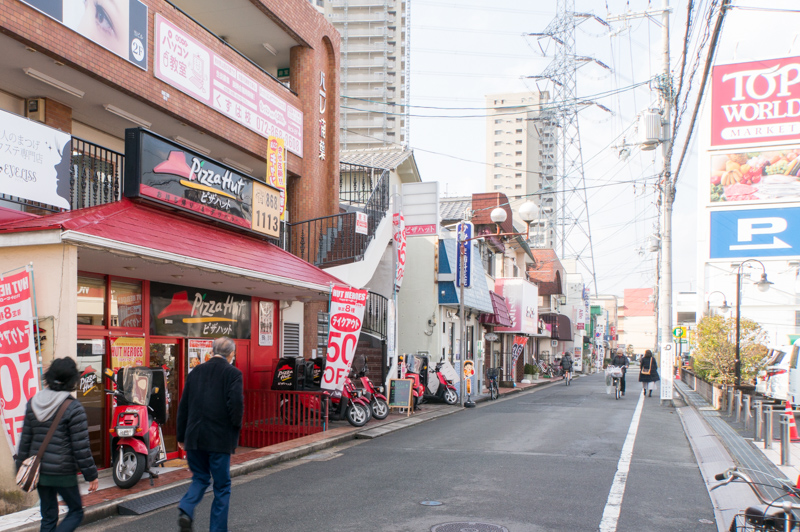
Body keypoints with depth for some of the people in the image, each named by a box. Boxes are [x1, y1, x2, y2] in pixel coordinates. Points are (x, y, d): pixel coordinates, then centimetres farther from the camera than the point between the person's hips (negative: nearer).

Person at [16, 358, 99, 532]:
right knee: (76, 512, 10)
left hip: (39, 471, 6)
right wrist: (91, 475, -6)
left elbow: (25, 441, 8)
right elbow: (81, 447, -14)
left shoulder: (33, 403, 3)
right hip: (63, 473, -6)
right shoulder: (73, 408, -16)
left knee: (48, 517, 16)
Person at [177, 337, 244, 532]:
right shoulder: (233, 373, -7)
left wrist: (182, 436, 15)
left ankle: (186, 510, -4)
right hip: (220, 438, -4)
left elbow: (183, 406, 9)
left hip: (194, 437, 4)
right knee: (222, 486, 9)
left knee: (200, 478, 20)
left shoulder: (196, 372, 8)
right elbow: (236, 404, -18)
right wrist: (236, 427, -1)